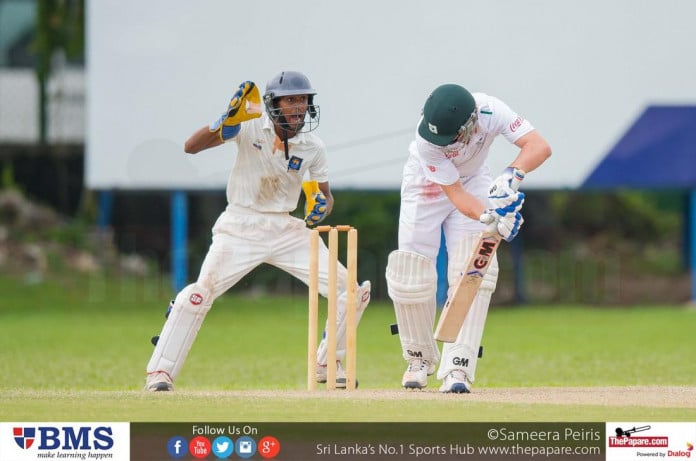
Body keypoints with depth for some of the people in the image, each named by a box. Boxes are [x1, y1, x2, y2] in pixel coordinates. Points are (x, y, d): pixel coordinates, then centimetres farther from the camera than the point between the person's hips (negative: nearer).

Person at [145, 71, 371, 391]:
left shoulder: (313, 147, -1)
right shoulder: (250, 126, -11)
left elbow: (325, 196, 11)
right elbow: (190, 147, -17)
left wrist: (321, 205, -14)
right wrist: (227, 121, -33)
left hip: (287, 230, 4)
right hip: (241, 229, -4)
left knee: (351, 293, -4)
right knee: (200, 293, -21)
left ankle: (326, 364, 16)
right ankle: (160, 372, -10)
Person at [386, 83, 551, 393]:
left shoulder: (490, 111, -34)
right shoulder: (427, 139, -37)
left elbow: (539, 146, -40)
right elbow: (456, 194, -35)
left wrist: (512, 175, -59)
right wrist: (489, 217, -53)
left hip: (473, 180, 1)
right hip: (427, 186, -1)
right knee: (410, 275, -6)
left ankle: (456, 368, -15)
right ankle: (420, 358, 19)